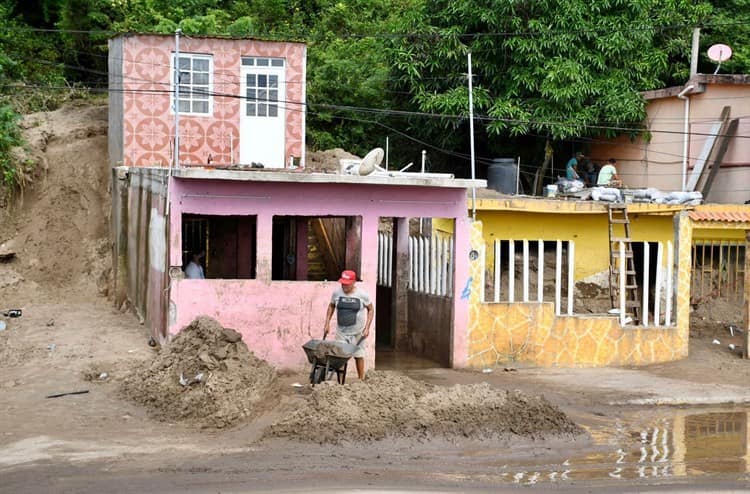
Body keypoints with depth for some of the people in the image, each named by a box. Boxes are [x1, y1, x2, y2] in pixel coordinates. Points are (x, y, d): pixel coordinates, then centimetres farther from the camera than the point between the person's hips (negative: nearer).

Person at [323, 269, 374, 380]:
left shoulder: (362, 294, -12)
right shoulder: (336, 292, -6)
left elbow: (371, 310, -1)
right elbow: (331, 306, 11)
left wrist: (367, 328, -9)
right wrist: (327, 323, 5)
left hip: (357, 332, -2)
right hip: (341, 331, 2)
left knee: (358, 356, 7)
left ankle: (361, 380, 18)